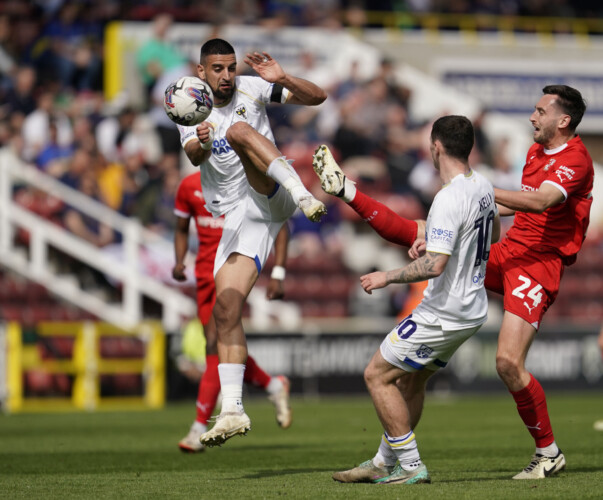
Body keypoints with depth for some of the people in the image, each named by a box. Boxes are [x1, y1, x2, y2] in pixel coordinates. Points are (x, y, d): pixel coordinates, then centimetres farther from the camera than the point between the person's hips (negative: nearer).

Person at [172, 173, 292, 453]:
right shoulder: (190, 186, 6)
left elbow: (280, 227, 2)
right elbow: (182, 229, 20)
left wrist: (277, 275, -7)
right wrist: (179, 261, 0)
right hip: (205, 271, 6)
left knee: (216, 346, -15)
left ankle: (200, 428, -12)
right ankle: (274, 386, 34)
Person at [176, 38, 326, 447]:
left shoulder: (251, 88, 6)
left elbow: (317, 97, 2)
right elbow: (194, 157, -12)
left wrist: (283, 79, -16)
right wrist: (201, 144, -36)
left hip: (271, 196, -3)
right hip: (239, 215, 3)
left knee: (239, 130, -27)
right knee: (226, 308, -9)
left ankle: (303, 196, -46)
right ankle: (232, 410, -8)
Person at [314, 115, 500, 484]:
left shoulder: (449, 200, -25)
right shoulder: (483, 187, 5)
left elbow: (435, 265, -31)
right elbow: (494, 233, 24)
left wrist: (386, 277, -17)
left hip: (444, 313, -10)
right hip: (473, 307, 10)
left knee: (377, 375, -1)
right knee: (410, 379, 21)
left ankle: (412, 467, -1)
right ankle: (385, 463, 29)